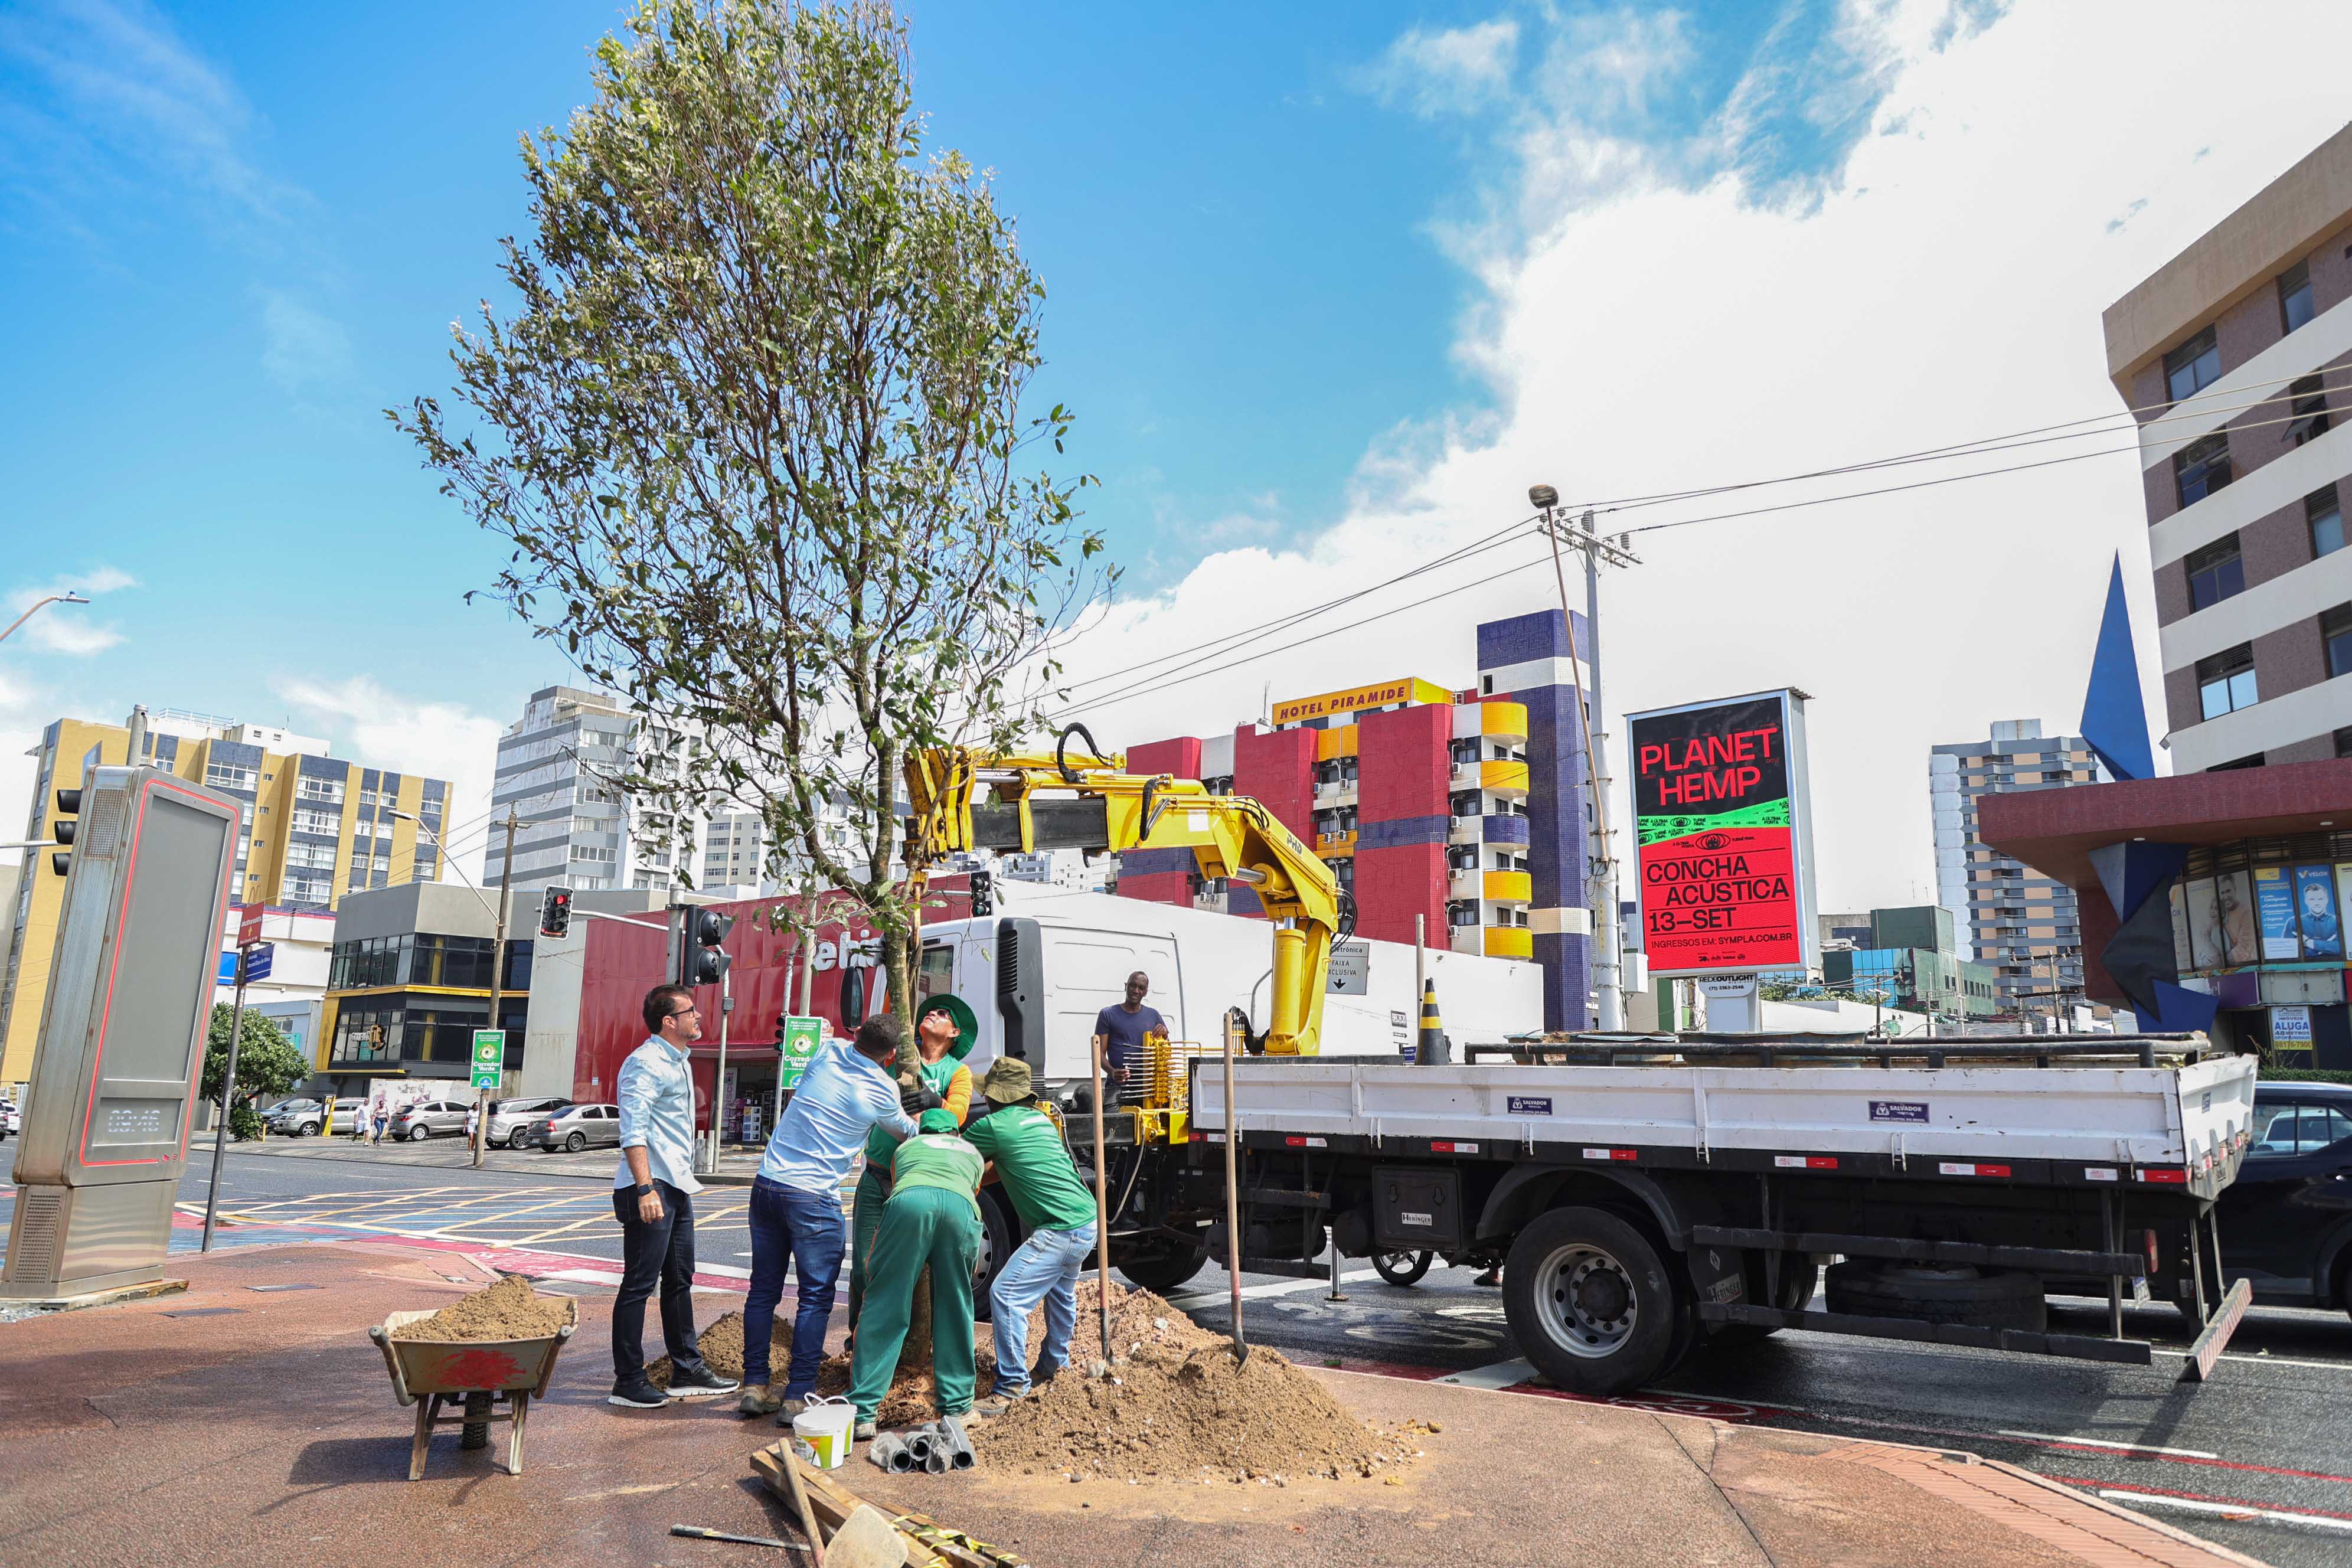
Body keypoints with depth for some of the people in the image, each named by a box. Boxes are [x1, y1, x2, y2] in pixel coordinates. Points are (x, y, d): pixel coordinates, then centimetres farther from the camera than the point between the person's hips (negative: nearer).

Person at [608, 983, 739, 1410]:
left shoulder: (679, 1062, 17)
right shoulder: (646, 1063, -14)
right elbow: (633, 1131, -22)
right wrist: (646, 1189, -28)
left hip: (678, 1187, 10)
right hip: (650, 1188, -10)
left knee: (680, 1281, 15)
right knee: (640, 1284, -4)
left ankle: (687, 1371, 23)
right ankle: (628, 1382, 4)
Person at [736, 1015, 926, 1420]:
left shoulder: (828, 1052, 3)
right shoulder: (883, 1091, -8)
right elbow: (908, 1131, 12)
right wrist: (923, 1104, 29)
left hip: (766, 1184, 6)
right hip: (814, 1198, -5)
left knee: (763, 1291, 14)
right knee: (816, 1298, 5)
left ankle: (754, 1386, 21)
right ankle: (798, 1395, 4)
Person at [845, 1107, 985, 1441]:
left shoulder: (905, 1147, 40)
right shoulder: (973, 1153, 41)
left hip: (910, 1198, -1)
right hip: (960, 1205, 1)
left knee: (884, 1308, 6)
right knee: (954, 1312, 16)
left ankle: (863, 1413, 6)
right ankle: (957, 1407, 23)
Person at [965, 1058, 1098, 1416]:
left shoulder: (995, 1125, -11)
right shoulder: (1039, 1118, 15)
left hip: (1061, 1231, -10)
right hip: (1087, 1220, 10)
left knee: (1006, 1296, -9)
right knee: (1061, 1293, 28)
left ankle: (1013, 1384, -5)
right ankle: (1054, 1365, 46)